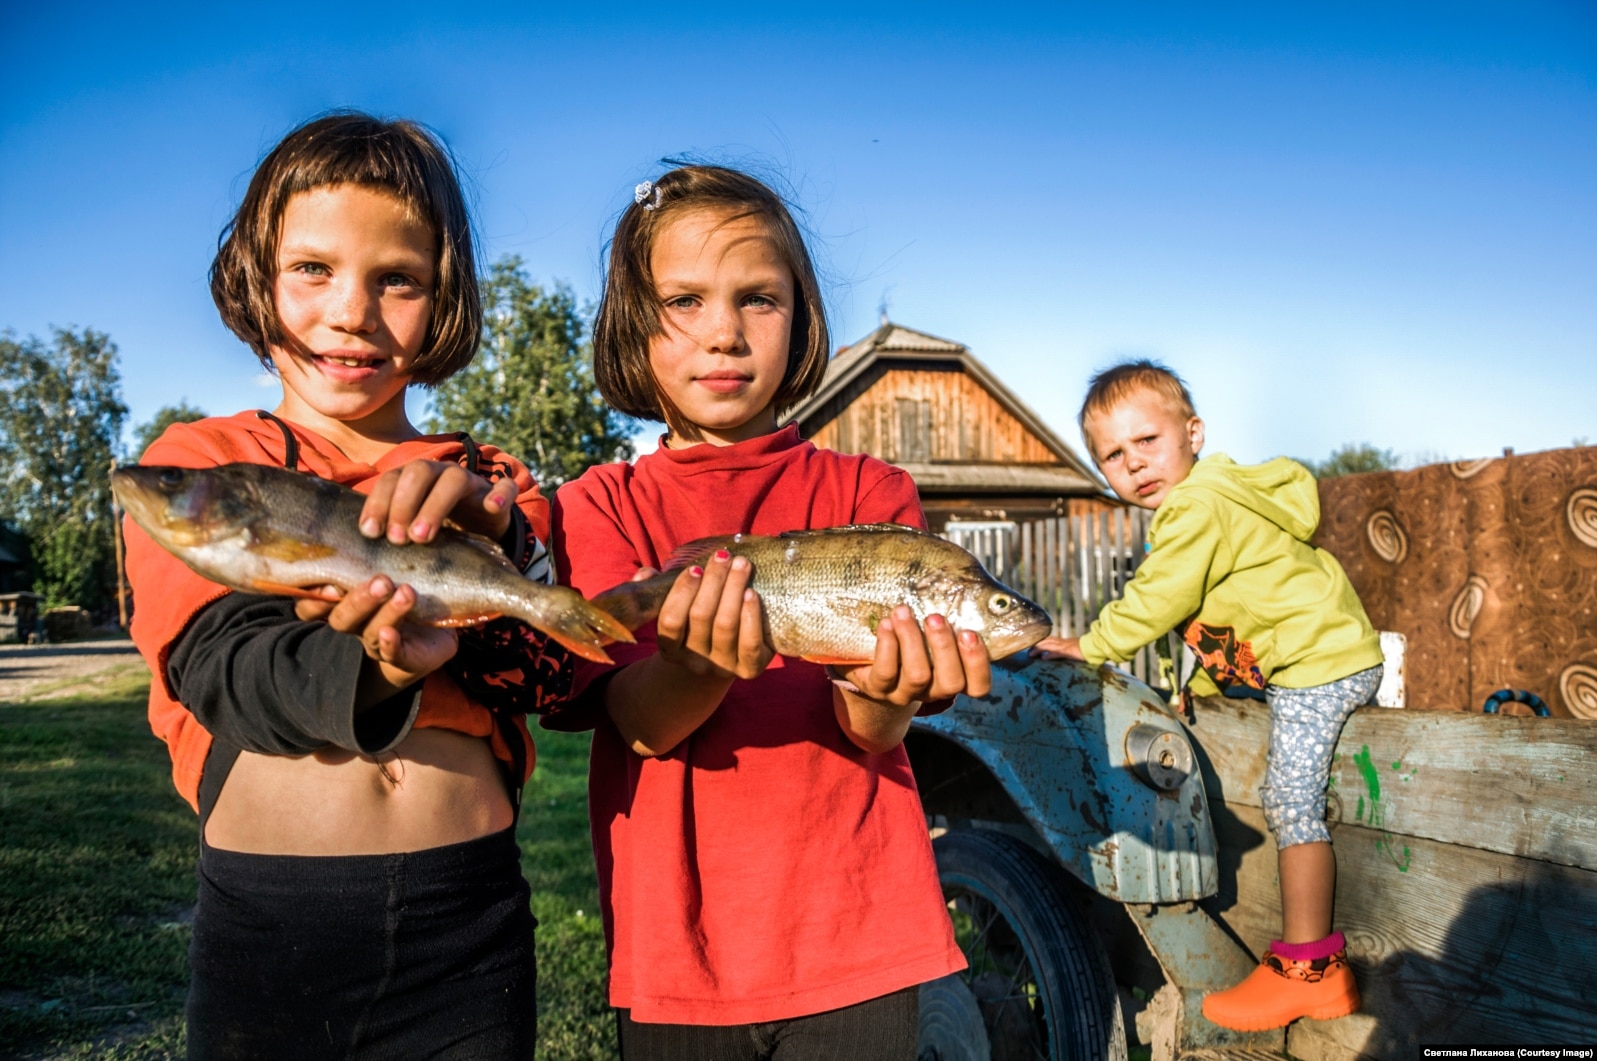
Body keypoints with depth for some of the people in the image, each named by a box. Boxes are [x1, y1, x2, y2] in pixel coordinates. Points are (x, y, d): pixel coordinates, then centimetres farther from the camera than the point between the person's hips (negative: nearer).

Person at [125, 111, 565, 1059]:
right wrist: (371, 671, -31)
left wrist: (499, 544, -23)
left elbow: (563, 677, -5)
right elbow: (218, 660, -11)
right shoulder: (197, 463, 5)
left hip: (470, 918, 1)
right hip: (267, 914, -1)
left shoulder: (487, 486, 8)